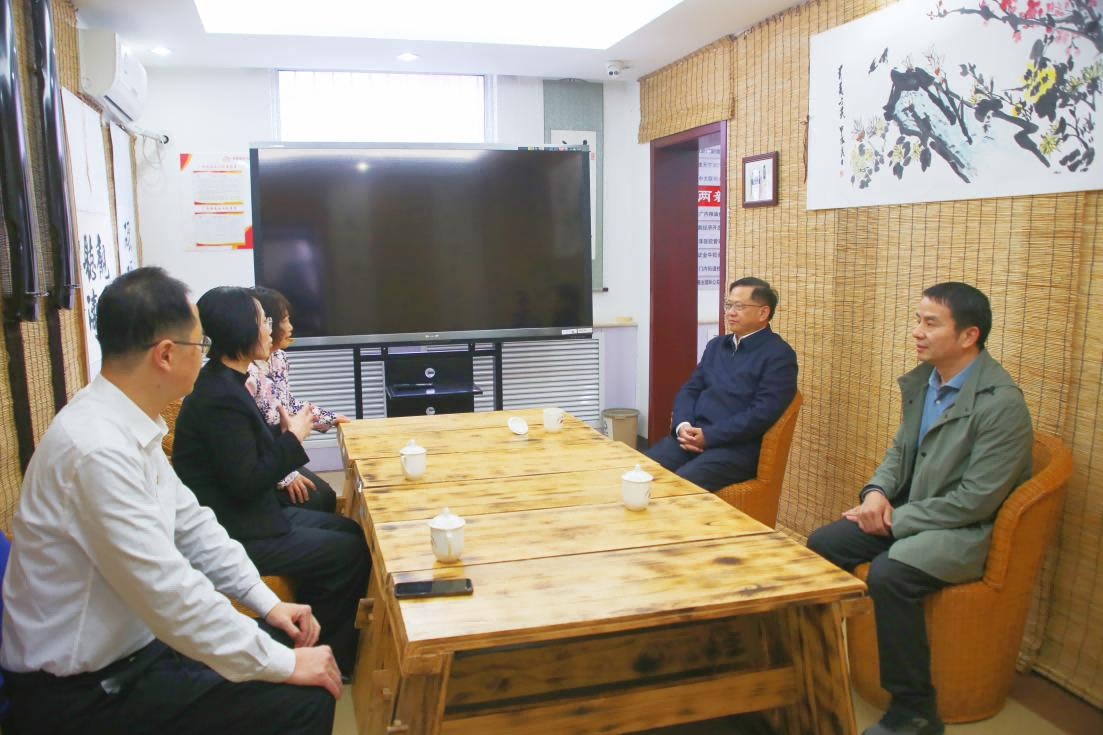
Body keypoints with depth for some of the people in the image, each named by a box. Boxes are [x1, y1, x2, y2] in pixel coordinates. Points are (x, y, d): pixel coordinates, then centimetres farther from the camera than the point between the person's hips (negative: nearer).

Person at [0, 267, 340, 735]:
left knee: (286, 642, 11)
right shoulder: (98, 450, -29)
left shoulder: (127, 425, 1)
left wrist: (267, 603, 4)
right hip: (82, 693, -9)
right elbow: (170, 591, -29)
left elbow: (191, 525, 9)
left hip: (130, 641, 9)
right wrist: (285, 666, -20)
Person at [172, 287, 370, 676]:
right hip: (235, 535, -10)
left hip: (247, 513, 10)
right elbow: (246, 483, -23)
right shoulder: (221, 397, -24)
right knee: (351, 552, -6)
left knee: (351, 531, 11)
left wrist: (283, 432, 0)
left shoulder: (222, 382, 7)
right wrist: (293, 439, -14)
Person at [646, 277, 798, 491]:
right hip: (693, 436, 6)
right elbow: (690, 390, 16)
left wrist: (708, 436, -17)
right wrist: (683, 424, -6)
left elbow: (762, 413, -15)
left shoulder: (779, 355, -4)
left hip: (737, 446, -6)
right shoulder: (716, 345, 18)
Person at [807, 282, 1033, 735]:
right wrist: (877, 491, -6)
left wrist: (895, 520, -18)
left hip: (965, 530, -8)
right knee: (820, 545, -4)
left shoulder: (1002, 403, -21)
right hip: (908, 512, 8)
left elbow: (977, 499, -23)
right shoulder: (922, 380, 3)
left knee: (888, 574, -31)